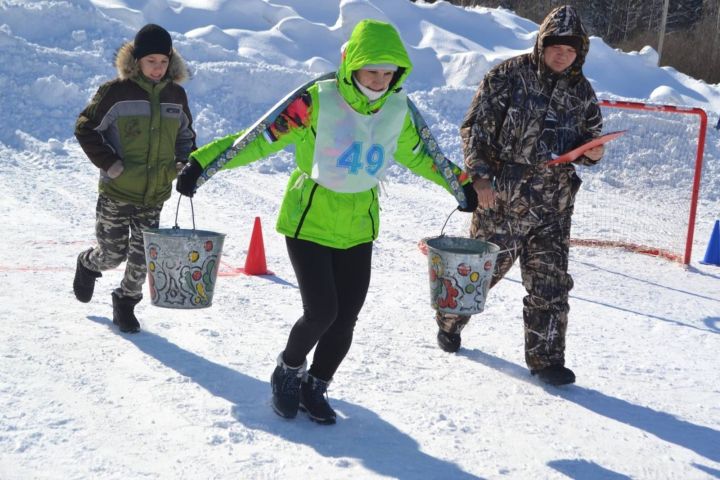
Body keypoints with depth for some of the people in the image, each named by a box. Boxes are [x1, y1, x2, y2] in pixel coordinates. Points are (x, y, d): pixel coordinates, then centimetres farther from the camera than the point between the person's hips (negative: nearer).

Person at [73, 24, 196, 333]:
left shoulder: (176, 95, 4)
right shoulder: (116, 91, -11)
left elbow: (185, 135, 19)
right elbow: (86, 129, -4)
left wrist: (186, 163, 2)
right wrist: (109, 163, -12)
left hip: (155, 194, 3)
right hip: (116, 191, -3)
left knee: (142, 259, 4)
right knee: (113, 255, 5)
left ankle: (126, 302, 29)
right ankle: (87, 265, 39)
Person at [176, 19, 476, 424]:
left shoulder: (398, 108, -3)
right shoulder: (318, 101, -18)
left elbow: (416, 154, 16)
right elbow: (262, 138, -17)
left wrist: (460, 183, 23)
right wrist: (202, 163, -22)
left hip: (358, 227, 5)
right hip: (309, 221, -4)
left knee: (345, 319, 4)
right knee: (321, 311, -11)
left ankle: (315, 387, 28)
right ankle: (289, 371, 20)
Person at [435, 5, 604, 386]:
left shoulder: (581, 91, 7)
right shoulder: (508, 77, -7)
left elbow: (590, 138, 19)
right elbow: (475, 129, -7)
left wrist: (591, 152, -5)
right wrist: (480, 178, -15)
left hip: (552, 206, 4)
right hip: (500, 198, -4)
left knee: (550, 283, 3)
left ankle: (546, 358, 14)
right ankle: (449, 321, 36)